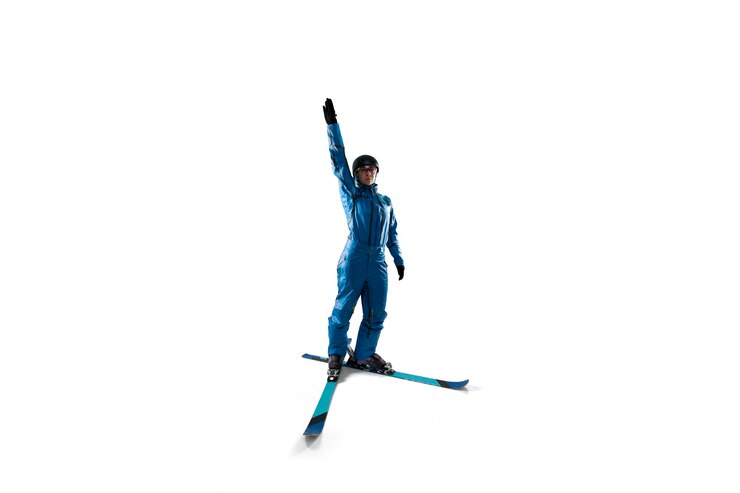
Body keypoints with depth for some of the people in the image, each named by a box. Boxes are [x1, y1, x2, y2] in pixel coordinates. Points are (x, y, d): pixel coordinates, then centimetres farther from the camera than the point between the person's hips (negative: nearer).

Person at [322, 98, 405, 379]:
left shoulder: (386, 202, 20)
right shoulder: (349, 192, 9)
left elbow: (392, 233, 23)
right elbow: (339, 160, 3)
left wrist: (399, 259, 17)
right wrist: (332, 125, -2)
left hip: (378, 261, 4)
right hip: (354, 258, -4)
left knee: (376, 313, 4)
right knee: (344, 307, -1)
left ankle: (363, 356, 17)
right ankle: (336, 354, 15)